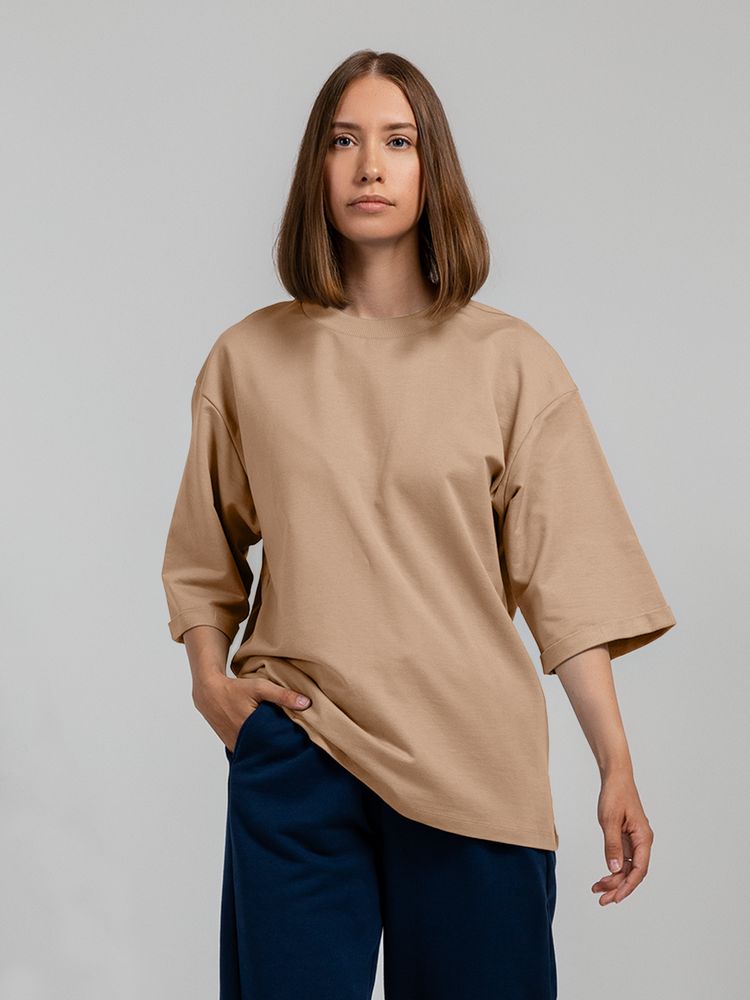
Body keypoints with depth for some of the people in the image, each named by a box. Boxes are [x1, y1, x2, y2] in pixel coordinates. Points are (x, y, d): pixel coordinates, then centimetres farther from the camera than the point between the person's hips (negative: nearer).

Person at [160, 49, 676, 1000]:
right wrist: (208, 680, 1)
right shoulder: (247, 359, 6)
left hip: (471, 761, 0)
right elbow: (204, 556, 16)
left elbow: (566, 576, -2)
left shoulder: (510, 360, 1)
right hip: (291, 757, 1)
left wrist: (617, 768, -6)